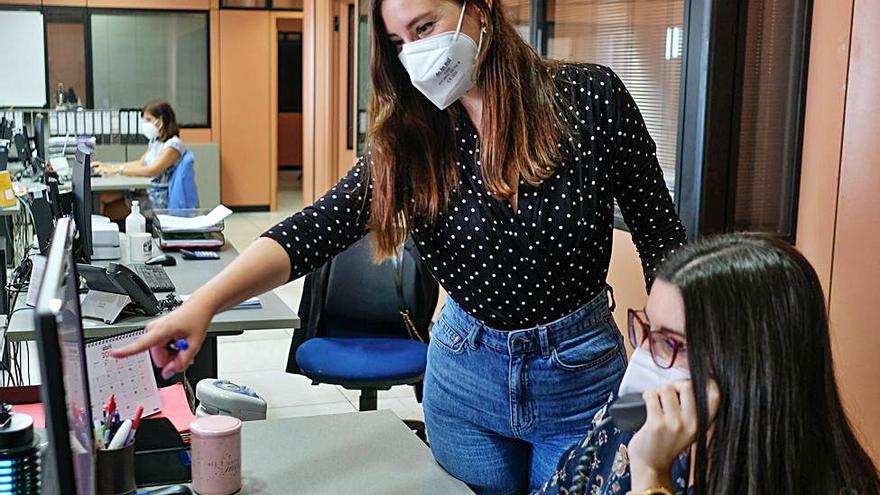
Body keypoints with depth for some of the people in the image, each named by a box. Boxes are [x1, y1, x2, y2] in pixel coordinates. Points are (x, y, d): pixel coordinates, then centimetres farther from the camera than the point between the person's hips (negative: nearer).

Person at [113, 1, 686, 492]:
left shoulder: (591, 97, -13)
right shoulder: (409, 141, -7)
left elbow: (662, 240, -6)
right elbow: (317, 229, -19)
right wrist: (206, 301, -34)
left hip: (581, 373, -2)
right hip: (465, 372, 2)